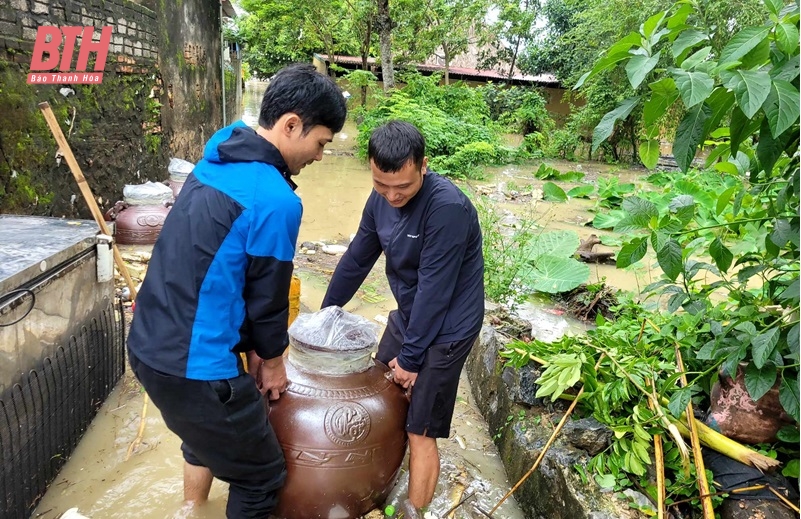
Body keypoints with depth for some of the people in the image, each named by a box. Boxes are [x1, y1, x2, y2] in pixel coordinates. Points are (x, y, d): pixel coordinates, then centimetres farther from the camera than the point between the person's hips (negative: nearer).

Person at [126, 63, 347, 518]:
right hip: (193, 363, -10)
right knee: (262, 478, 11)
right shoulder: (275, 200, -22)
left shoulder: (218, 162, 6)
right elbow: (268, 293, -11)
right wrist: (272, 358, 8)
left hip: (150, 344, 10)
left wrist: (252, 347, 15)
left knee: (208, 435, 34)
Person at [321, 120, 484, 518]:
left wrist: (411, 356, -17)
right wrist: (325, 315, 15)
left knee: (420, 434, -1)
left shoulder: (447, 208, -29)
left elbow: (434, 289, -25)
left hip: (445, 328, -7)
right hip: (406, 316, 7)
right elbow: (356, 259, 6)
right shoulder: (381, 198, -5)